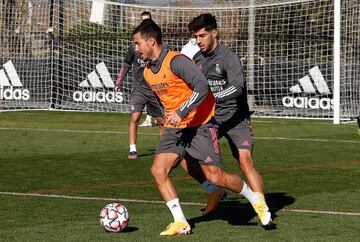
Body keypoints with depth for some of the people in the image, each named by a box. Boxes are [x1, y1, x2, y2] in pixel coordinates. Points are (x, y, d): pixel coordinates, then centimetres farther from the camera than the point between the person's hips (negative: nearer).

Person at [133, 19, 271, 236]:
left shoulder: (175, 61, -19)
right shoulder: (148, 73, 8)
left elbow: (202, 87, -28)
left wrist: (182, 113, -32)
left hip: (199, 125, -7)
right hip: (174, 128, 8)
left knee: (215, 177, -9)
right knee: (158, 169, -12)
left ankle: (254, 198, 18)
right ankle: (180, 223, -7)